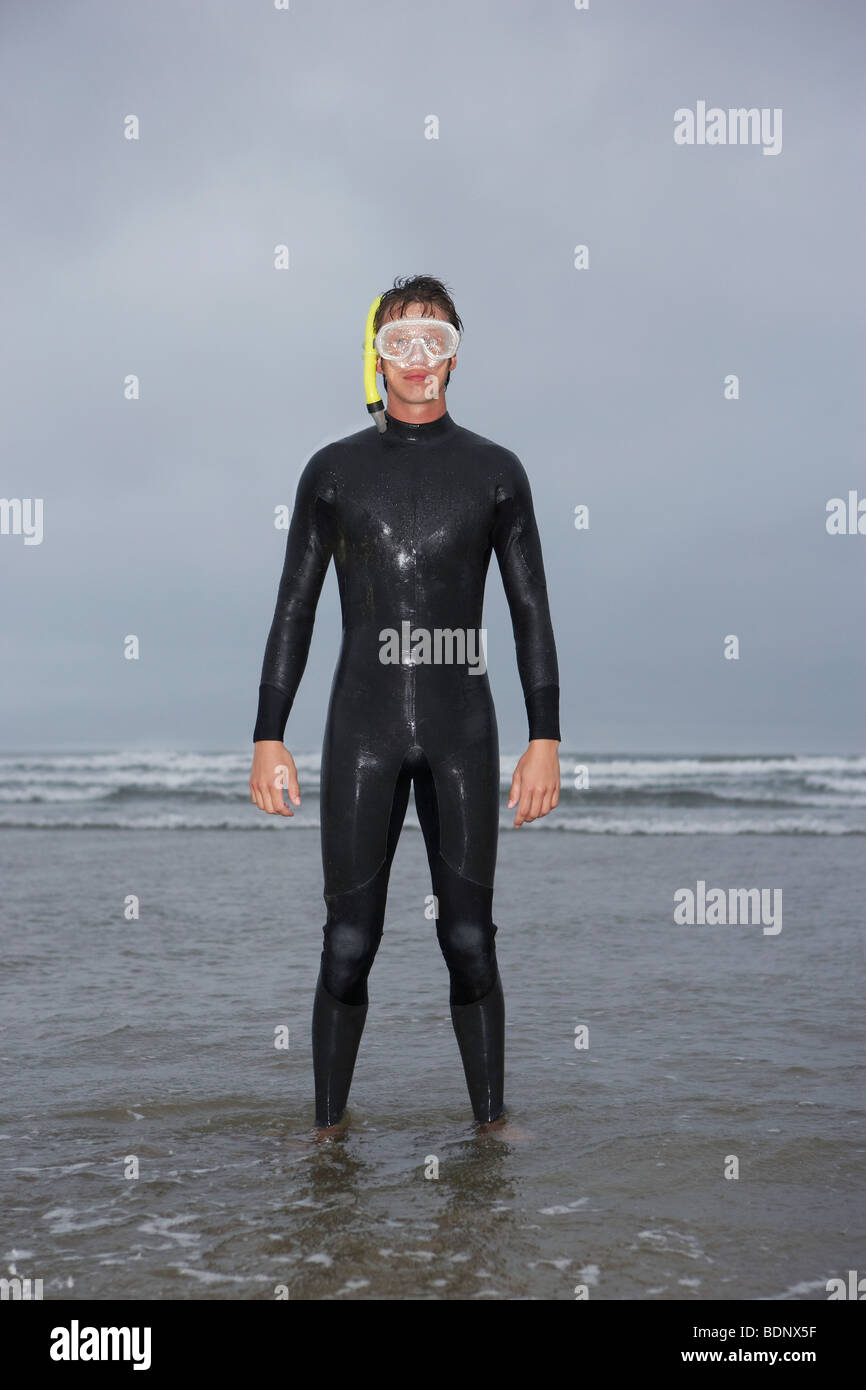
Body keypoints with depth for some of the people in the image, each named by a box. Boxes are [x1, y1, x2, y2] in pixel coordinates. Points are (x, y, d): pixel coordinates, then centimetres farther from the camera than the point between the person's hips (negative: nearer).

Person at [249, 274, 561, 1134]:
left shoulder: (495, 471, 7)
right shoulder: (334, 470, 7)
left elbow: (530, 612, 6)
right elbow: (294, 608, 8)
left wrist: (545, 740, -2)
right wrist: (267, 737, 1)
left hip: (463, 731, 0)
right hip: (362, 730, 0)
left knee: (470, 940, 3)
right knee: (348, 943, 0)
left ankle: (491, 1120, 14)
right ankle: (328, 1127, 11)